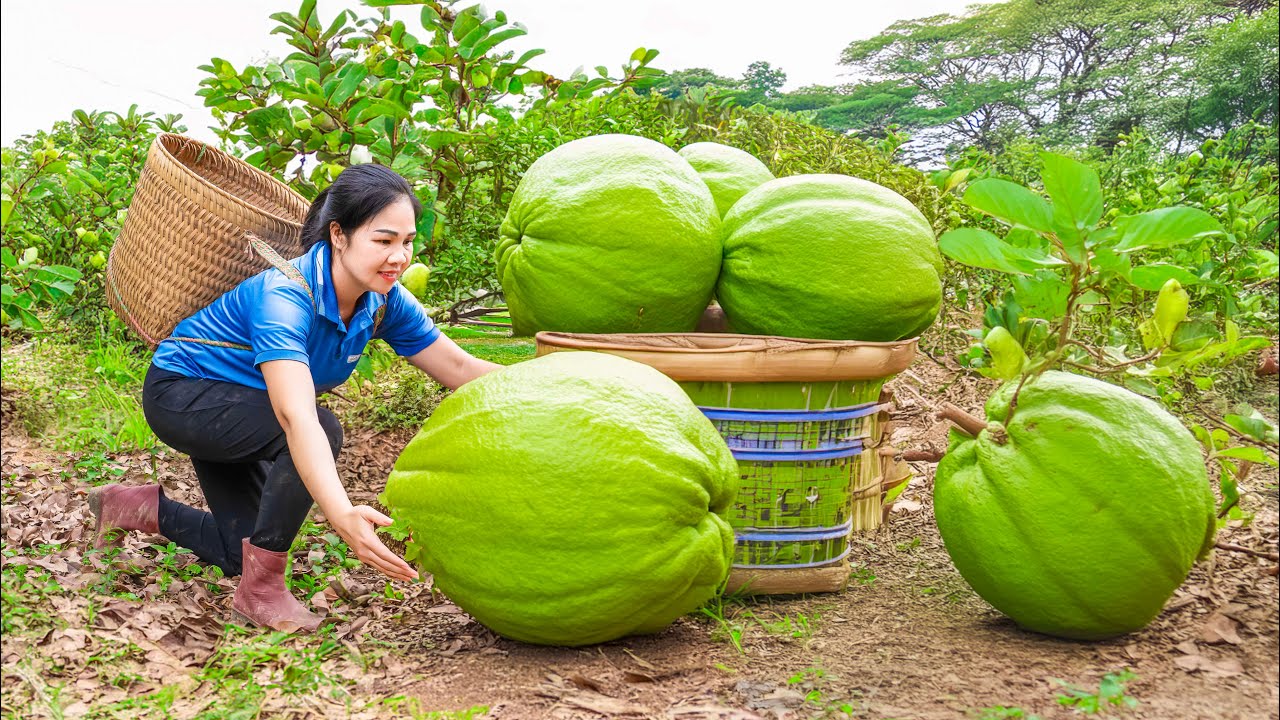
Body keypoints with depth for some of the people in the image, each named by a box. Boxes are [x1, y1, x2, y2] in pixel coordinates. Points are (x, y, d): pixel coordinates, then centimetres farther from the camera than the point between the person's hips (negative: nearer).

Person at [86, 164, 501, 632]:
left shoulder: (383, 302, -17)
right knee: (322, 430, -33)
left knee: (245, 552, 13)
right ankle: (260, 591, -18)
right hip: (180, 391, -8)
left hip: (234, 409, 8)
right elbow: (296, 416, -53)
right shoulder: (283, 298, -38)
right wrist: (341, 514, -67)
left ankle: (139, 506, 32)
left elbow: (462, 370, -12)